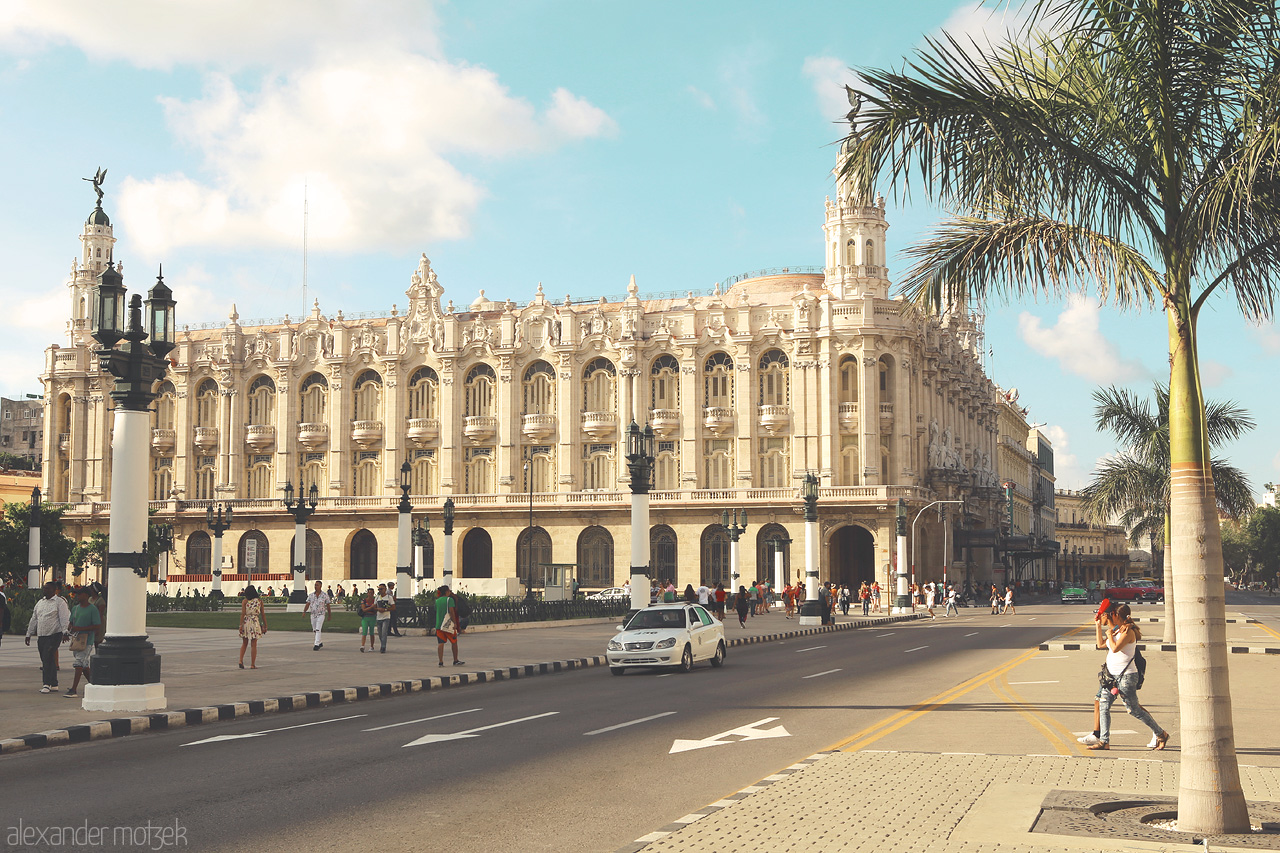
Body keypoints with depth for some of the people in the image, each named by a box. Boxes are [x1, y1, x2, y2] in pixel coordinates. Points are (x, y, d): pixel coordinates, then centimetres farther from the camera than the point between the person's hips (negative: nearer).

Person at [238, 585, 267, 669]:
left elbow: (243, 614, -8)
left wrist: (241, 625, -9)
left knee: (244, 644, 16)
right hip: (255, 622, 0)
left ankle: (241, 661, 2)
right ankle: (252, 665, 4)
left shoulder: (245, 601, 0)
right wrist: (265, 626, 9)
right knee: (253, 645, 5)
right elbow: (263, 614, 3)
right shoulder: (259, 601, 2)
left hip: (246, 622, 0)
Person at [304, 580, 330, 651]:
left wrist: (329, 615, 11)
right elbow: (307, 604, -3)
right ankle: (320, 642, 33)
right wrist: (304, 611, -19)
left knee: (318, 630, -17)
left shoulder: (325, 595, -4)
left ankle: (316, 645, -19)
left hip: (321, 615, -4)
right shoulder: (311, 595, 3)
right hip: (313, 615, 4)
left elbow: (328, 605, 5)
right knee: (315, 630, 14)